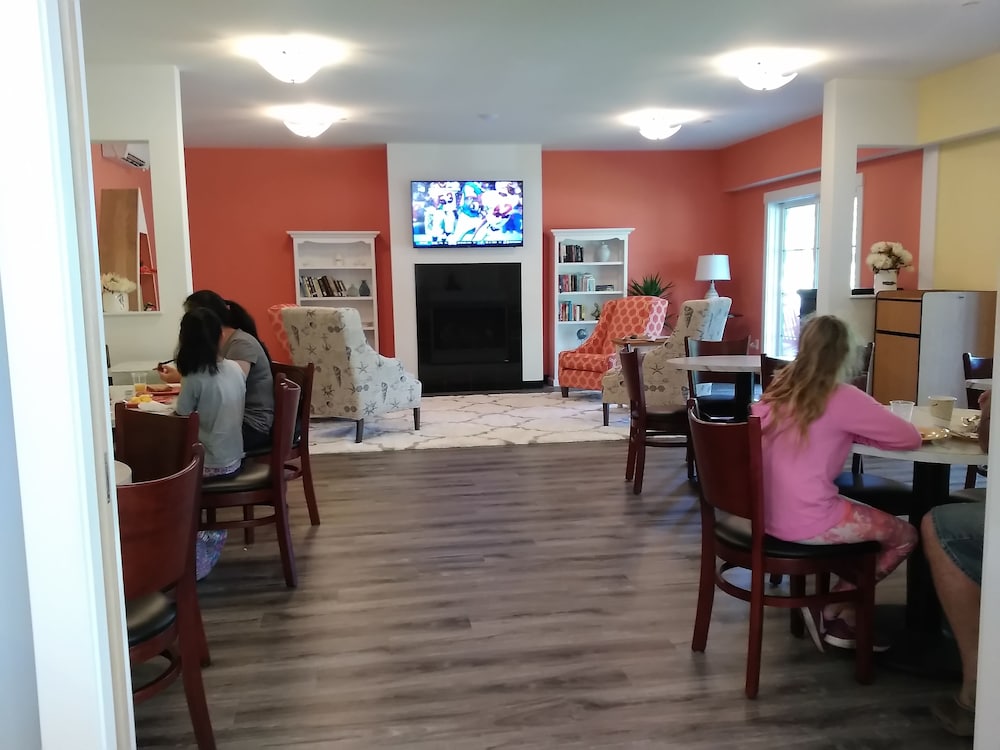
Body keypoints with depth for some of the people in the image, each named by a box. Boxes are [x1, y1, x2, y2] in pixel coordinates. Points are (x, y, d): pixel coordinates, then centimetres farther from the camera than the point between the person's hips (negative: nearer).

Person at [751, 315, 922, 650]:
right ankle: (833, 612, 16)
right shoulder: (843, 399, -11)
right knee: (904, 536, 14)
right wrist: (856, 432, 11)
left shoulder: (778, 391, 7)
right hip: (805, 523, -7)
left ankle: (843, 619, 24)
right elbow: (910, 438, -2)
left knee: (872, 519, 27)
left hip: (768, 515, 7)